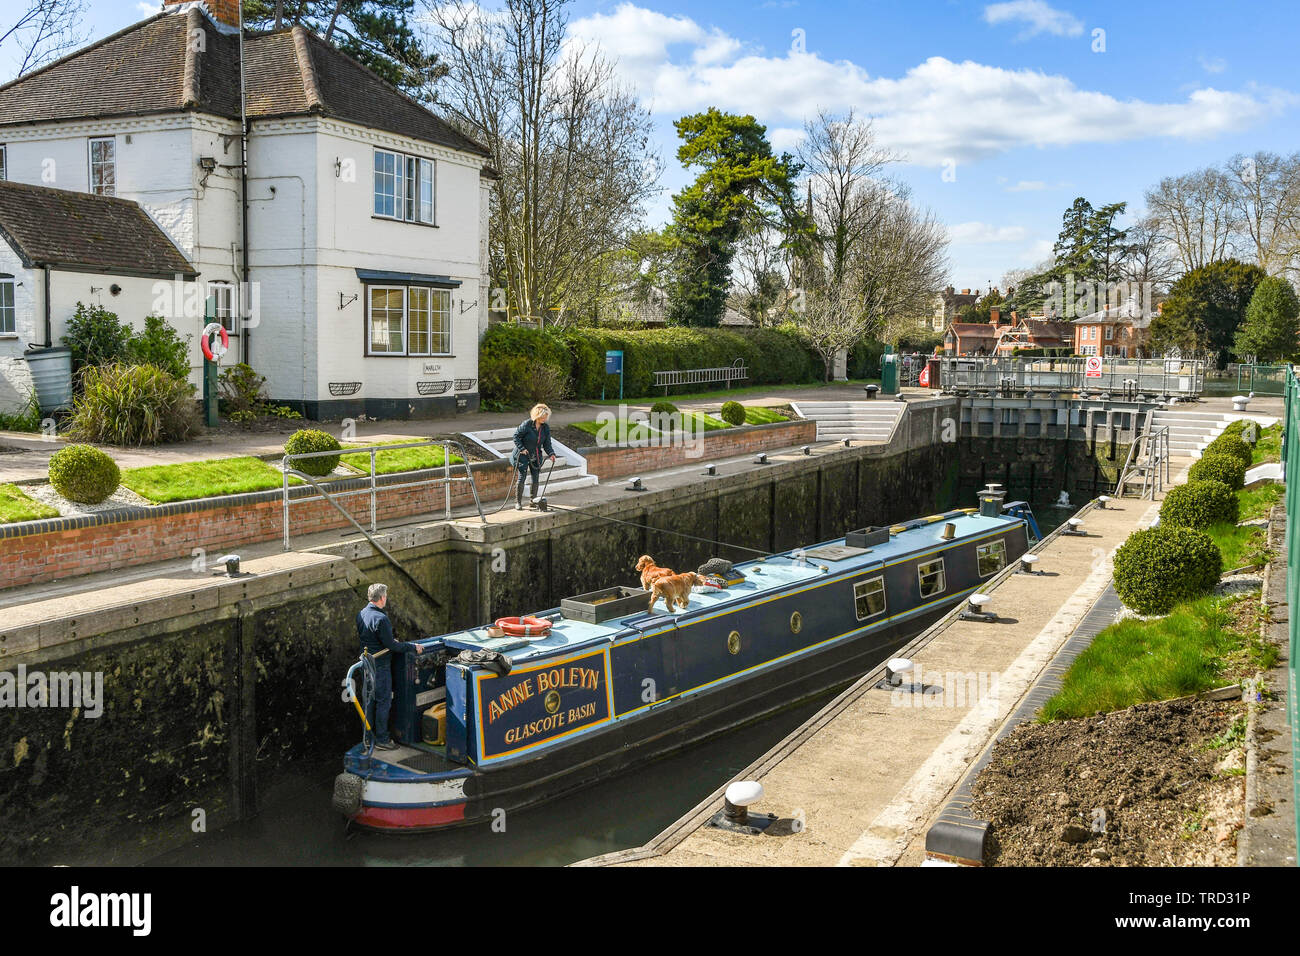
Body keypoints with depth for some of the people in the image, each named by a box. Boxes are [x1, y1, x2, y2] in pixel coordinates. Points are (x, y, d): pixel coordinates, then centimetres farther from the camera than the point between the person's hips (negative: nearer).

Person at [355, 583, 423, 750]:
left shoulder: (361, 614, 5)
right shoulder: (380, 618, -23)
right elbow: (391, 646, -21)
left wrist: (391, 641, 24)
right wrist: (413, 647, -10)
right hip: (380, 666, -9)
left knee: (370, 700, 17)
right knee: (384, 701, 0)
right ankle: (382, 739, 5)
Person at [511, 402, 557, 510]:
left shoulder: (546, 428, 0)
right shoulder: (527, 425, -17)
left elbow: (547, 444, 4)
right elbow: (516, 436, -10)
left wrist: (551, 454, -11)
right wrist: (521, 448, -16)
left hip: (536, 457, 5)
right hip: (523, 456, -5)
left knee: (535, 479, 5)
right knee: (522, 478, -6)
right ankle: (518, 502, 4)